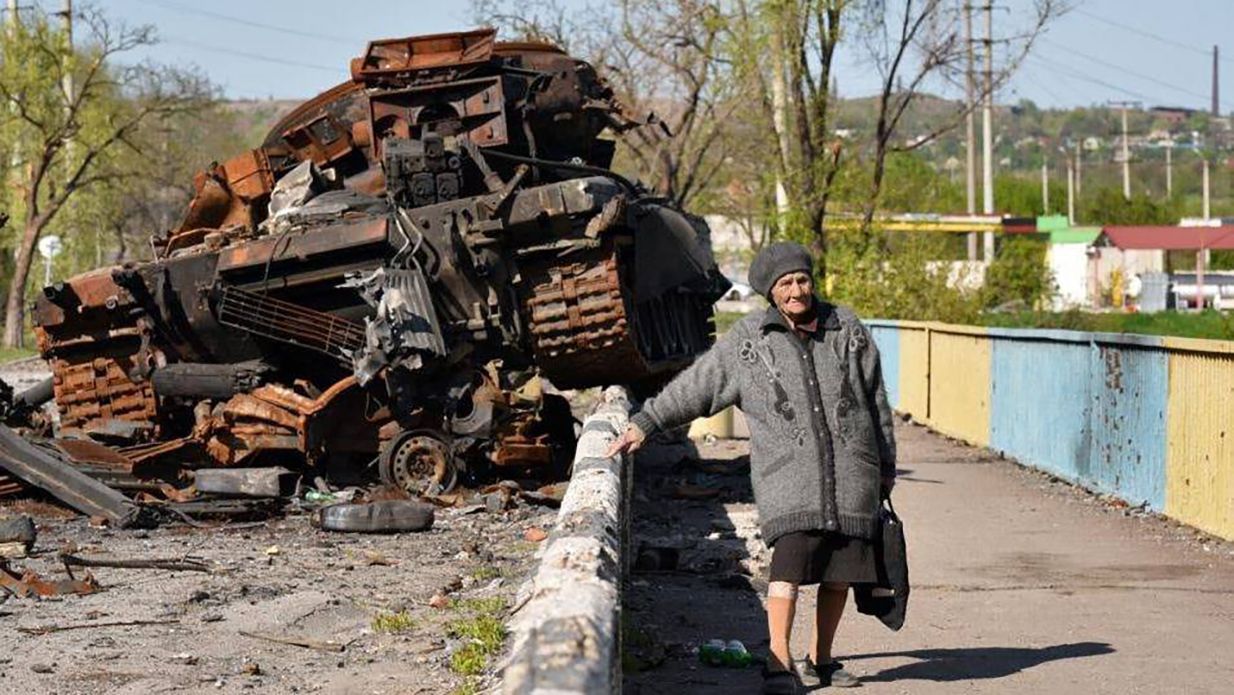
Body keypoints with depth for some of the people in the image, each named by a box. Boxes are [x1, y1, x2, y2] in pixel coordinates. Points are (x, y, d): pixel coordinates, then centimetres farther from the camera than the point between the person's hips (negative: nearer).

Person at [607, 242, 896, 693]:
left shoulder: (848, 330, 10)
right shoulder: (748, 341, 5)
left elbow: (875, 401, 18)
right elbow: (693, 387, 8)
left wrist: (886, 466, 21)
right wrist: (645, 423, 4)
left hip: (851, 471, 3)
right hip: (788, 471, -2)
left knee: (839, 574, 5)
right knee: (789, 559, -19)